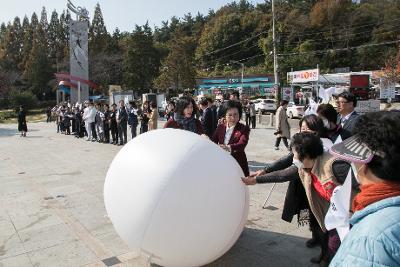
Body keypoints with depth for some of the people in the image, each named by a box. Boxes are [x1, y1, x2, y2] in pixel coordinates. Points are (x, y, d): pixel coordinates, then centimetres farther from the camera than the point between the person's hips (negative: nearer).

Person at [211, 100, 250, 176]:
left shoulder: (244, 128, -4)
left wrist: (229, 147, -40)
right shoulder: (220, 127, 10)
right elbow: (213, 141, 1)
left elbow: (242, 143, -20)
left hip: (238, 164, -3)